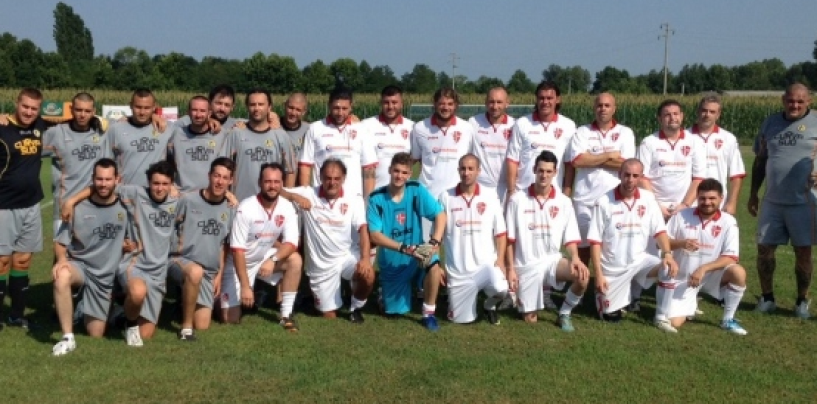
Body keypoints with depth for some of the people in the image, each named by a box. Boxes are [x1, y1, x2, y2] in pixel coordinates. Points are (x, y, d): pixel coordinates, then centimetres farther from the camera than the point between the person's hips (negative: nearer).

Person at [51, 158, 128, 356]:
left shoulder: (125, 207, -5)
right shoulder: (79, 208, -9)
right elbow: (60, 243, -3)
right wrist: (62, 260, -23)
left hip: (105, 275, 2)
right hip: (79, 265, -2)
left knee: (96, 335, 6)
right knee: (61, 276, -40)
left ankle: (85, 310, 41)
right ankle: (68, 338, -29)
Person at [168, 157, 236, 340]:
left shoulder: (230, 209, 4)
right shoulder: (188, 199, -11)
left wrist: (220, 274, 11)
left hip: (209, 272, 5)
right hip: (179, 260, -4)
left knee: (203, 325, 0)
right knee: (196, 272, -41)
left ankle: (187, 302, 34)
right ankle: (186, 326, -23)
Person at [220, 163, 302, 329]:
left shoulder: (287, 207, -12)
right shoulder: (246, 208, -25)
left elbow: (291, 243, -17)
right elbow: (237, 250, -25)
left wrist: (273, 259, -38)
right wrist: (245, 286, -28)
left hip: (264, 258, 4)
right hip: (239, 263, -4)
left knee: (295, 260, -24)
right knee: (231, 319, -8)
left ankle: (286, 315, -14)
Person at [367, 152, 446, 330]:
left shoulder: (416, 190, -11)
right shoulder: (376, 198, -14)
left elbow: (440, 215, -15)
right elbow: (375, 235, -18)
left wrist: (434, 242, -31)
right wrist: (403, 248, -30)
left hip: (416, 253, 0)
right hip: (391, 261, 0)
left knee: (434, 266, -33)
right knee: (394, 311, 7)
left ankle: (429, 313, -11)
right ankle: (385, 291, 43)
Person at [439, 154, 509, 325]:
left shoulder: (490, 198, 1)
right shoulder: (445, 197, -1)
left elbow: (500, 232, 4)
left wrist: (500, 260, -9)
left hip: (486, 264, 0)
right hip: (457, 270, 0)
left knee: (500, 288, -31)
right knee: (461, 319, 3)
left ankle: (489, 306, 6)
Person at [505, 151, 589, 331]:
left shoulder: (564, 202, 0)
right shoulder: (517, 200, -4)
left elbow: (570, 238, 0)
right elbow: (510, 239, -2)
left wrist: (575, 258, -20)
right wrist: (511, 269, -8)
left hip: (552, 260, 1)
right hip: (526, 265, -1)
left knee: (583, 275, -30)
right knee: (530, 319, -1)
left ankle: (564, 313, -4)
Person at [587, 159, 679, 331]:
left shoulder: (648, 198, -4)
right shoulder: (604, 202, -11)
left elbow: (659, 231, -5)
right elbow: (595, 241, -10)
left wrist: (667, 253, -24)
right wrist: (598, 274, -16)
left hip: (639, 260, 2)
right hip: (612, 267, -2)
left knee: (669, 269, -26)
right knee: (611, 316, 4)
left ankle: (661, 317, -9)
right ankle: (603, 292, 38)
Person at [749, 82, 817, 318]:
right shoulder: (771, 122, 9)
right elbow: (760, 160, 15)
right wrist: (753, 193, 15)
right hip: (772, 201, 3)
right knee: (764, 248, 4)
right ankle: (767, 297, 19)